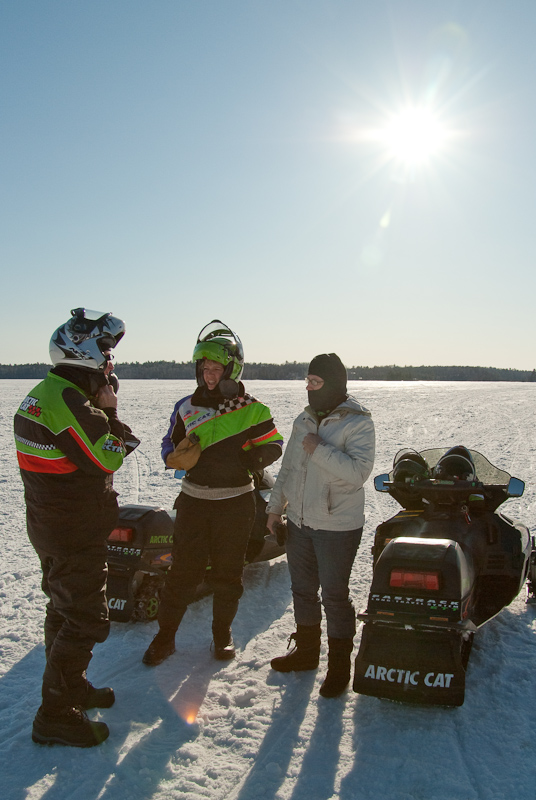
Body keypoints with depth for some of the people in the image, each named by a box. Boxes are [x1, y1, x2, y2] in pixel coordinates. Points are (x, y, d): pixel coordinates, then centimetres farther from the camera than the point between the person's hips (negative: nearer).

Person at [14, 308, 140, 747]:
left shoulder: (45, 392, 10)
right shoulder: (68, 399, -24)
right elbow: (108, 457, -23)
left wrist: (101, 411, -3)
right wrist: (112, 413, -10)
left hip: (53, 525, 11)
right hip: (75, 531, -11)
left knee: (65, 608, 22)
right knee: (87, 620, -1)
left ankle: (71, 685, 39)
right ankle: (56, 715, 9)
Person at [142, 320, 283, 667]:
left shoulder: (251, 410, -4)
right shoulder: (187, 407, 3)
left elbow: (275, 443, 2)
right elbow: (170, 447, 9)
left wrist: (257, 457, -20)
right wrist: (180, 454, -14)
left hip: (235, 504, -1)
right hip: (194, 501, 1)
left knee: (228, 573, 11)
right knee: (183, 572, 6)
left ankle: (223, 633, 30)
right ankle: (165, 636, 21)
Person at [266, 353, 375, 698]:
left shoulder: (358, 422, -13)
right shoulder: (305, 419, 8)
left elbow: (359, 471, -26)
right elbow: (288, 467, 16)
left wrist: (319, 449, -24)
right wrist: (276, 506, 16)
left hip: (337, 527, -7)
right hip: (299, 522, 7)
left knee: (334, 595, 3)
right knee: (303, 589, 17)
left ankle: (339, 664, 20)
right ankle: (306, 649, 36)